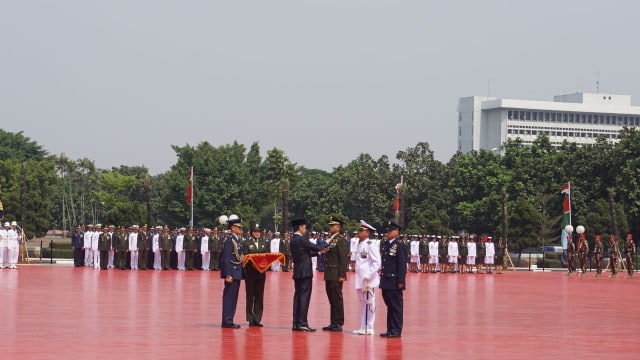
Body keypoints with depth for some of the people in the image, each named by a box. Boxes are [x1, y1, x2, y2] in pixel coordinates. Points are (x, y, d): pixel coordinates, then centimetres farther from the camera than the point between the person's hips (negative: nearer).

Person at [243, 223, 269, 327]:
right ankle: (251, 319, 6)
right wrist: (252, 263, -23)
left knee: (259, 296, 4)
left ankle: (257, 319, 8)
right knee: (250, 296, 2)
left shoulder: (264, 242, 12)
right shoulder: (247, 243, -1)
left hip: (261, 272, 4)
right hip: (250, 273, -4)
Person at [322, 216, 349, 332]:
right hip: (329, 274, 9)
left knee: (337, 298, -3)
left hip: (336, 275, -9)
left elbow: (344, 259, -15)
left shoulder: (341, 240, -11)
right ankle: (333, 323, 17)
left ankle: (338, 324, 1)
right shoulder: (330, 239, 15)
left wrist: (342, 275, -19)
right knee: (332, 299, 12)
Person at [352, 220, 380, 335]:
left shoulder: (371, 244, -11)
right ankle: (363, 328, 18)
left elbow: (376, 263, -15)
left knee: (369, 303, -2)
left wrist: (368, 277, -18)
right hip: (360, 279, 8)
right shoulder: (360, 244, 14)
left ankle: (369, 328, 3)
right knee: (363, 303, 12)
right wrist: (359, 277, 15)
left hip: (368, 279, -8)